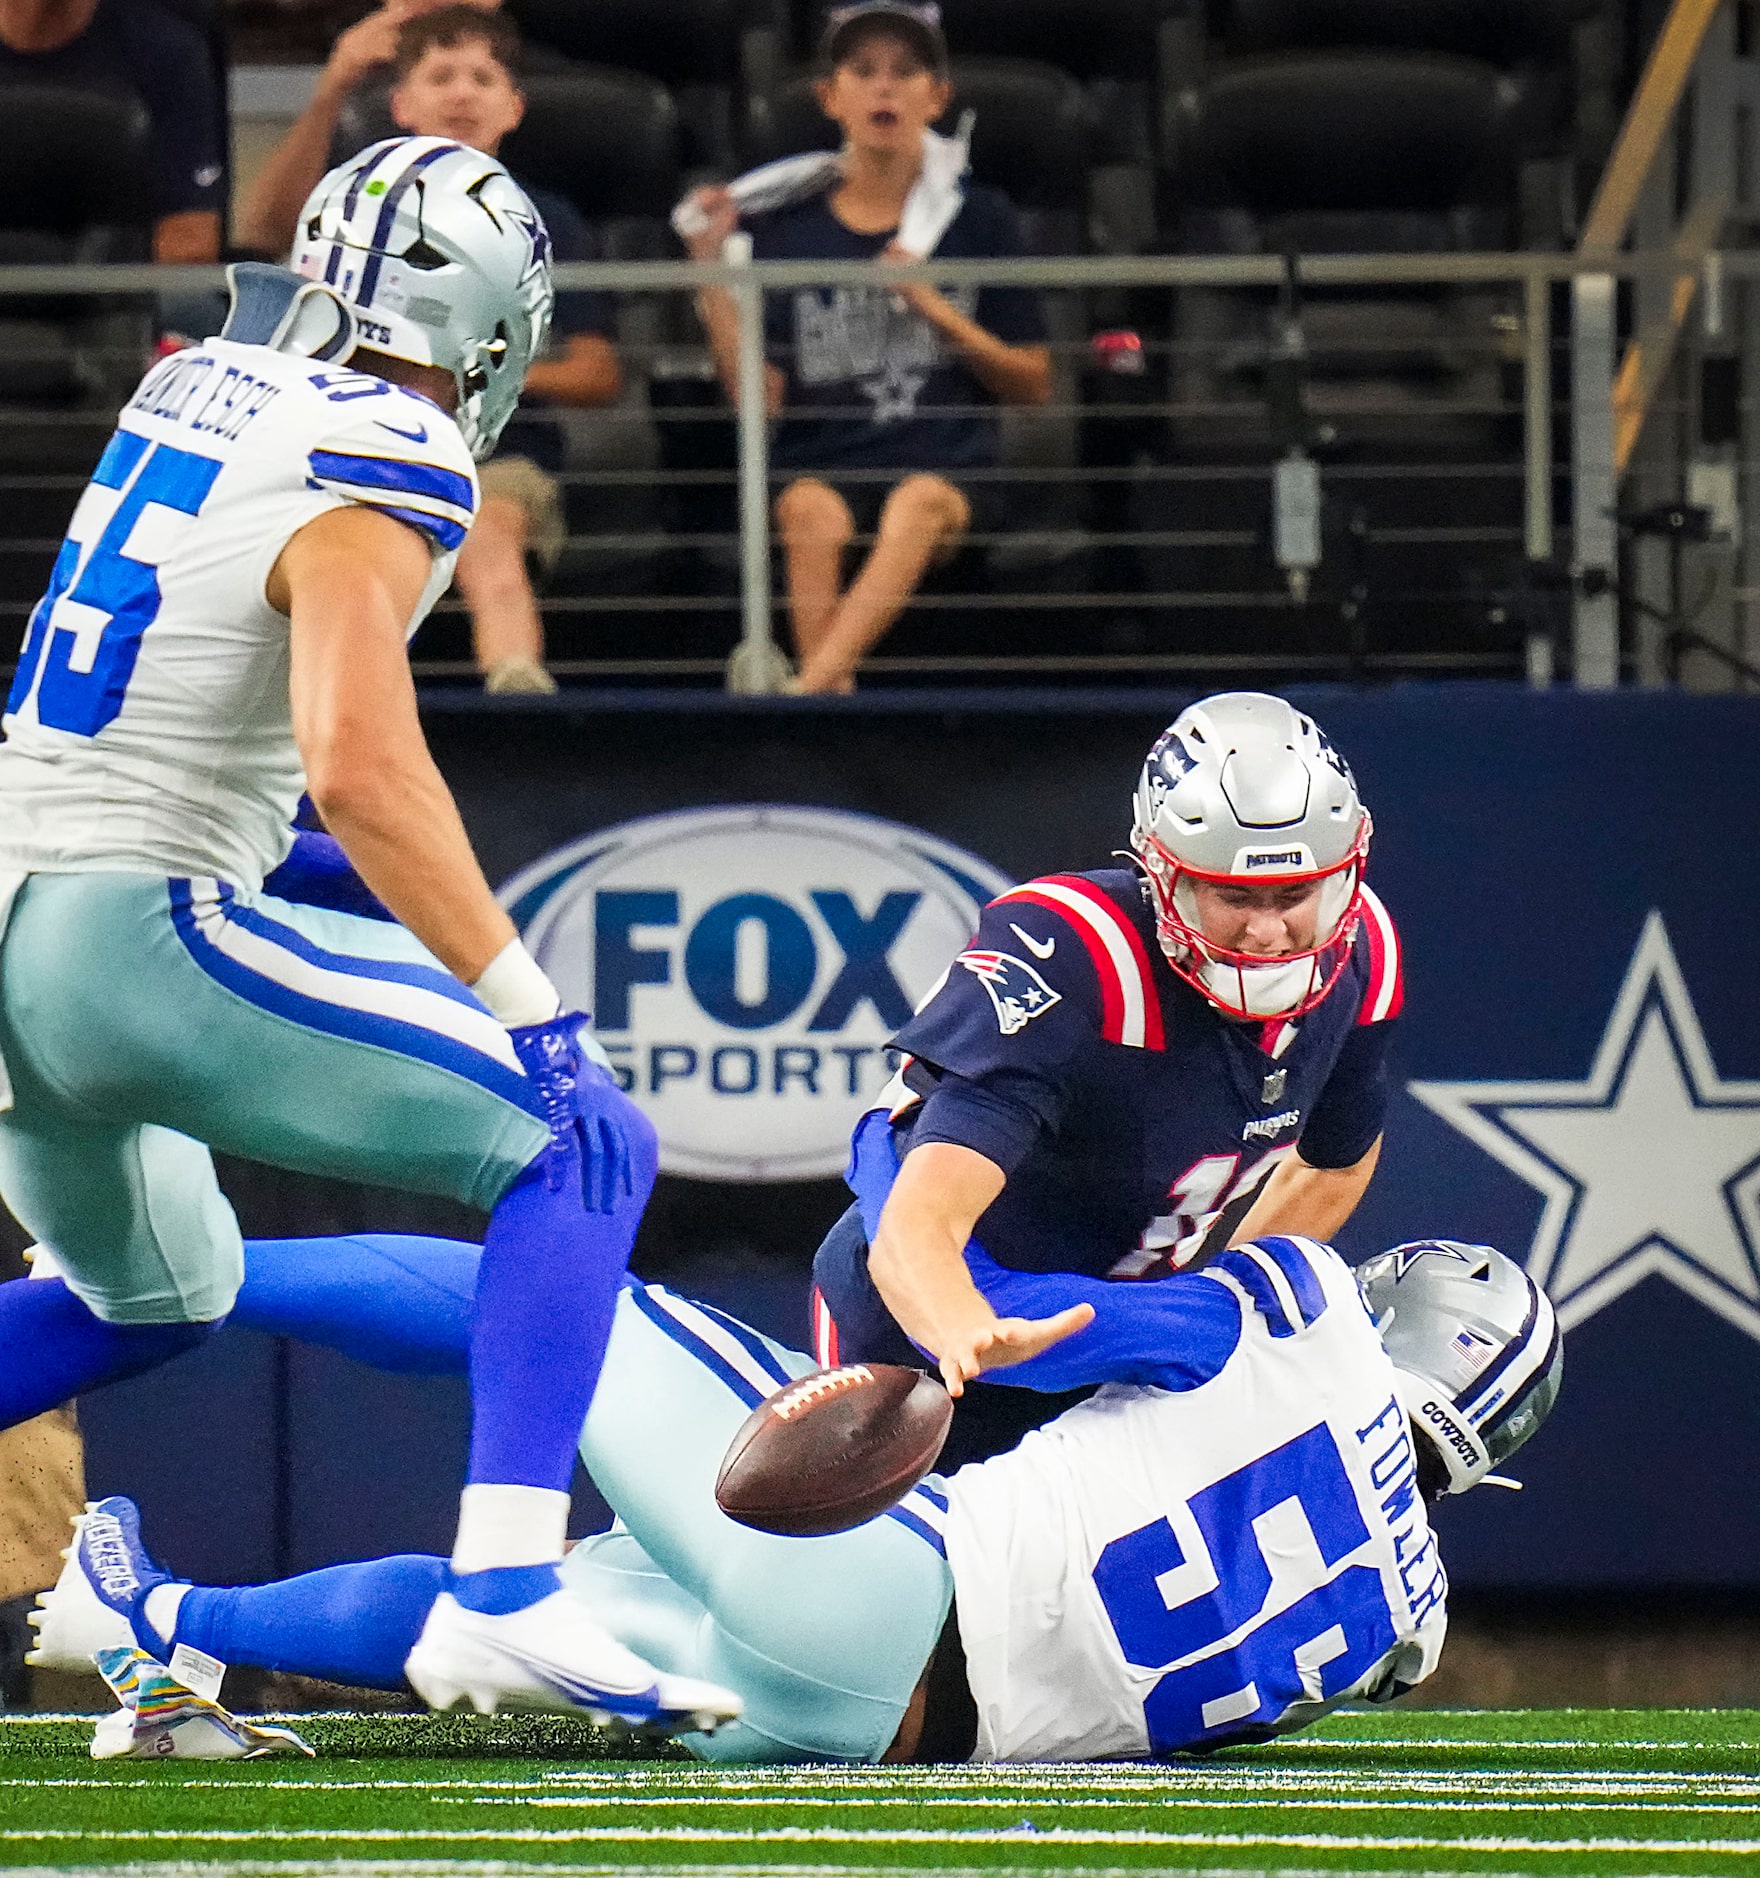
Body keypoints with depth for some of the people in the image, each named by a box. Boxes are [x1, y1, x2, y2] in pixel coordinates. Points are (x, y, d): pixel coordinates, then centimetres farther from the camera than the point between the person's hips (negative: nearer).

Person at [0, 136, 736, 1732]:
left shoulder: (199, 387, 12)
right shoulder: (366, 478, -14)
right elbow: (359, 766, -26)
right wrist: (533, 1012, -26)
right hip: (139, 929, -9)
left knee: (155, 1297, 31)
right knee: (582, 1148, -6)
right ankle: (502, 1596, -20)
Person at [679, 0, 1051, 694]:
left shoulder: (977, 218, 12)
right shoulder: (786, 227, 13)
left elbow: (1033, 385, 12)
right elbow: (759, 397, 6)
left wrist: (936, 309, -2)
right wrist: (712, 271, -1)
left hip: (951, 470, -1)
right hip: (822, 466, 1)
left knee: (918, 504, -36)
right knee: (810, 511, -34)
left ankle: (807, 685, -53)